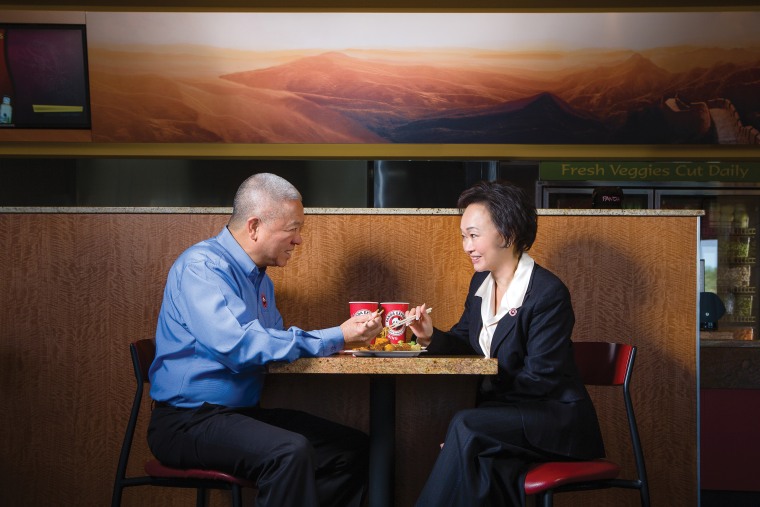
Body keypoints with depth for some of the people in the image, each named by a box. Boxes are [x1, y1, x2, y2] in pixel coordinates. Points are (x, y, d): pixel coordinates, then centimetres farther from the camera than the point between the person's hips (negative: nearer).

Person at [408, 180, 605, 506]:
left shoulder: (549, 293, -16)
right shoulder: (481, 282, 8)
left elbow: (539, 378, -18)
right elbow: (466, 343, 16)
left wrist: (482, 395, -22)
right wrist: (432, 337, -4)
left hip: (554, 416, -6)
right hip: (503, 412, 6)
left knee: (465, 427, -29)